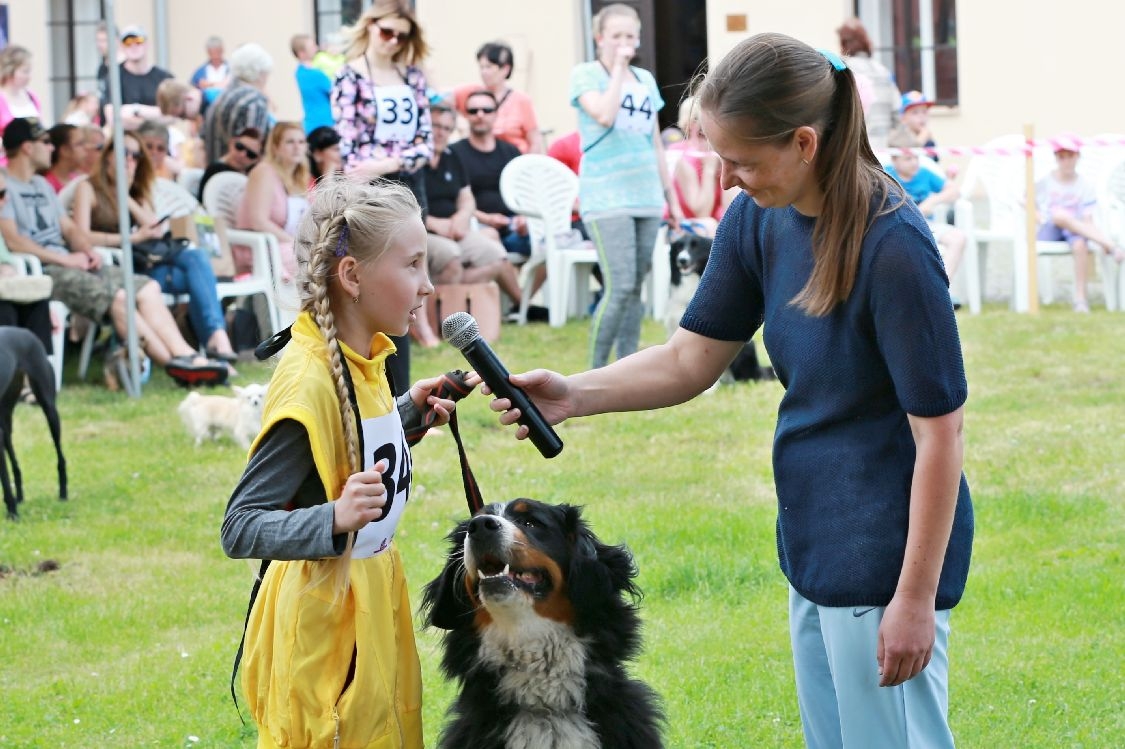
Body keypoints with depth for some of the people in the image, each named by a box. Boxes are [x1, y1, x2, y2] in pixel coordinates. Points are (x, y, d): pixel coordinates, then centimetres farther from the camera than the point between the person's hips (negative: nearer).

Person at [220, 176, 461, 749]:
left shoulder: (362, 355, 2)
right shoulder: (310, 380, -25)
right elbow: (240, 530, -26)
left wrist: (408, 411, 10)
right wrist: (334, 520, -40)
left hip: (371, 601, 9)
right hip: (323, 620, -9)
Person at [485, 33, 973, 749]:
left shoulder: (893, 247, -23)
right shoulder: (759, 218, 0)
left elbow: (941, 429, -20)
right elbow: (691, 360, 8)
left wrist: (916, 597, -18)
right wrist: (573, 395, -8)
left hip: (886, 550, -8)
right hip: (814, 542, 8)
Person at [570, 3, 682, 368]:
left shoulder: (645, 79, 16)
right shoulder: (585, 74, 0)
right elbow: (604, 115, -20)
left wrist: (672, 197, 19)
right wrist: (618, 68, -10)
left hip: (646, 197, 6)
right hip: (606, 197, -6)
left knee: (635, 288, 5)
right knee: (620, 287, -15)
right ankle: (595, 374, -7)